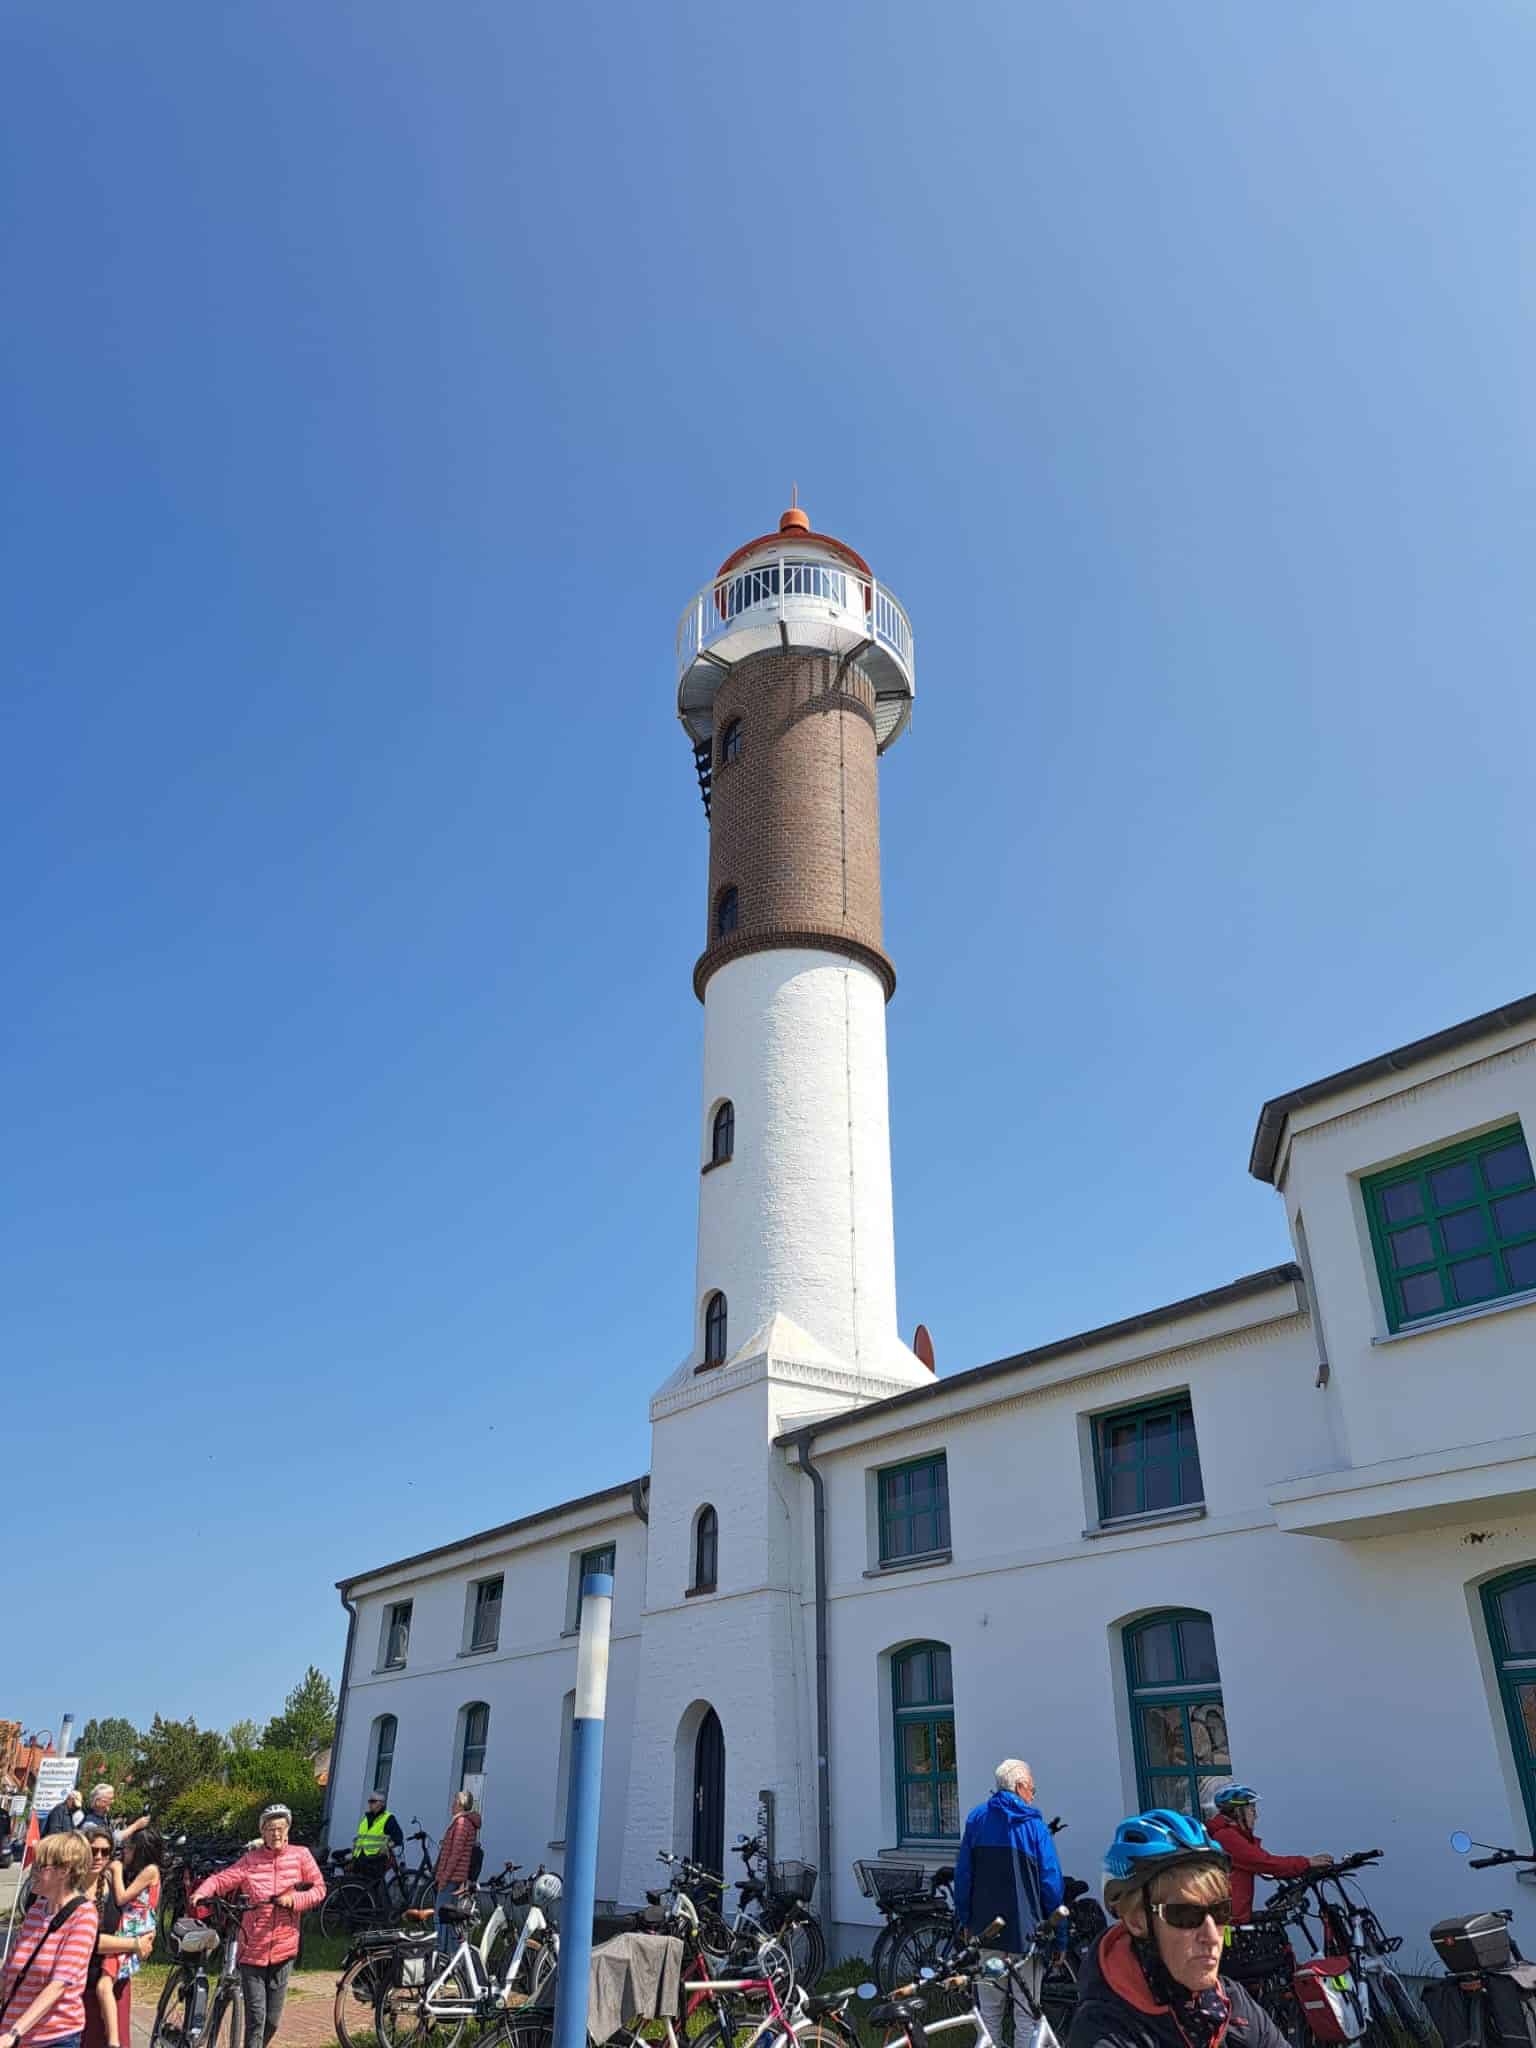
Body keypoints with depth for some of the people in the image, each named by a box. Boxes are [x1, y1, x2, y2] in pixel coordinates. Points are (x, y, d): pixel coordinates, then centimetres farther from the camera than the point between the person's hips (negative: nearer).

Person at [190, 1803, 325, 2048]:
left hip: (283, 1949, 1)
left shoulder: (300, 1856, 0)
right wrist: (202, 1892, -28)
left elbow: (319, 1889, 1)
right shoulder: (249, 1860, -1)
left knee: (272, 2019, 11)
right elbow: (221, 1879, -10)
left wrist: (294, 1899, -14)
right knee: (256, 2017, -4)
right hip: (252, 1951, -1)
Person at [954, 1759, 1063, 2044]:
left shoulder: (976, 1819, 5)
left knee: (989, 2011, 12)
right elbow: (1051, 1882, -7)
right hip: (1025, 1932, -3)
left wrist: (964, 1921, 12)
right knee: (1026, 2014, 5)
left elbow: (962, 1875, 5)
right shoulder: (1033, 1824, -5)